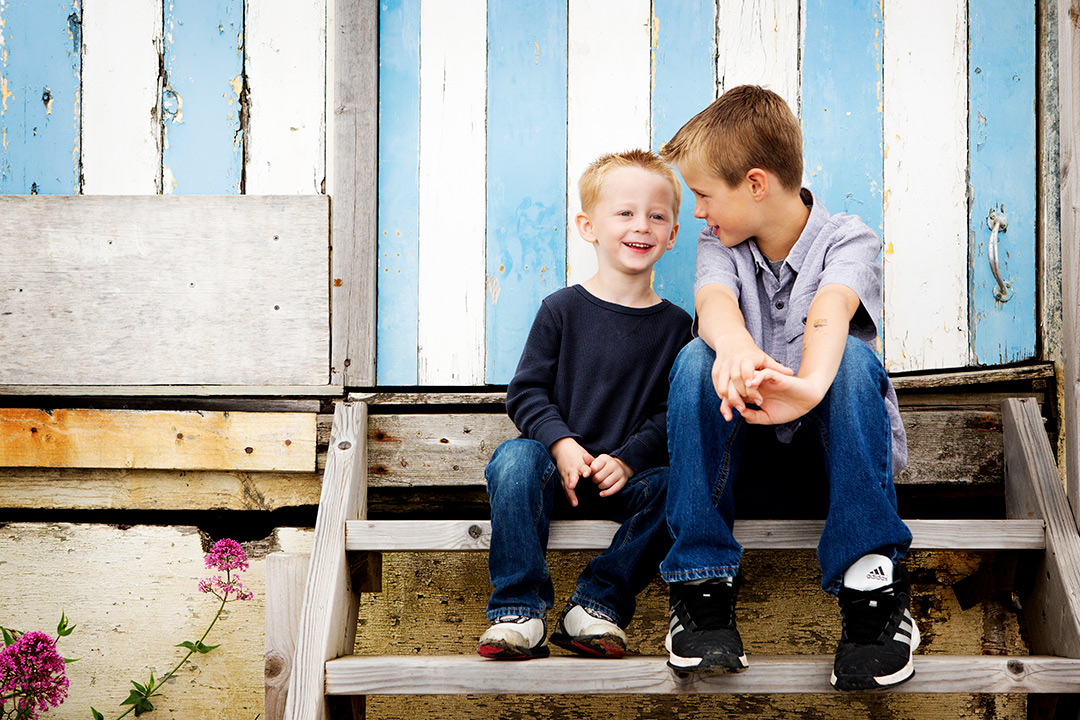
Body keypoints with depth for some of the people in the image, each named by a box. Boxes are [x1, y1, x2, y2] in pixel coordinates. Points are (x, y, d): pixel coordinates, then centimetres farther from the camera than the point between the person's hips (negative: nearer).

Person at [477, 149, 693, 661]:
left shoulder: (674, 325, 5)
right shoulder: (563, 309, 2)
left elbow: (673, 414, 1)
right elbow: (526, 392, 0)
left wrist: (629, 459, -15)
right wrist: (561, 444, -18)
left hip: (624, 477, 1)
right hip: (556, 466, -1)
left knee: (673, 486, -29)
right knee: (514, 459, -31)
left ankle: (598, 602, -17)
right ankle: (519, 608, -25)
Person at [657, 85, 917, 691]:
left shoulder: (848, 241, -7)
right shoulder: (721, 246, 3)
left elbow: (831, 310, -31)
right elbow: (716, 303, -22)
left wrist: (811, 382, -55)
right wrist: (736, 348, -48)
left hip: (830, 457, -2)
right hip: (744, 456, 2)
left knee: (853, 359, -32)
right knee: (698, 357, -26)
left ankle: (874, 589, -33)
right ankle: (702, 584, -26)